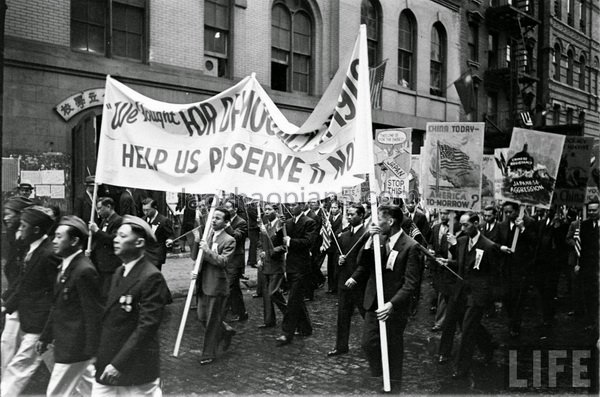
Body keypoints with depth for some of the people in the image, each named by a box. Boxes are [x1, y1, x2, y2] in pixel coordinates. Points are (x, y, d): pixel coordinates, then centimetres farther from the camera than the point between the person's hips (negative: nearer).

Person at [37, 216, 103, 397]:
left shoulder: (85, 271, -22)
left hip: (75, 347, -9)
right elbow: (58, 307, 16)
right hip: (66, 343, 9)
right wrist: (46, 337, 17)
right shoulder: (66, 266, 7)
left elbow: (94, 314, -21)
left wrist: (91, 353, -18)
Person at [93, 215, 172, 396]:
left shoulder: (151, 277, -18)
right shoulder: (120, 272, 9)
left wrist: (119, 363, -20)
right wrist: (101, 357, 10)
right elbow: (111, 319, 14)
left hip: (136, 369, -7)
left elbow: (147, 326, -21)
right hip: (107, 363, 8)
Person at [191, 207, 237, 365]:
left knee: (212, 321, 3)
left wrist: (208, 251, -26)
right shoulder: (206, 236, 9)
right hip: (203, 284, 6)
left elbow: (223, 261, -18)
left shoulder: (229, 240, -9)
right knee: (202, 317, 15)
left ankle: (209, 354, 16)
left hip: (217, 285, -6)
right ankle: (226, 331, 38)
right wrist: (197, 242, -11)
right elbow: (195, 257, 5)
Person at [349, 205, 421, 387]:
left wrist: (392, 304, -29)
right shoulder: (379, 239, 3)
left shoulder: (410, 246, -15)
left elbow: (410, 283, -18)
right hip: (374, 303, 5)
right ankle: (379, 378, 31)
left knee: (393, 349, 10)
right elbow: (363, 263, 0)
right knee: (368, 343, 9)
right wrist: (370, 240, -14)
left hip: (395, 307, -5)